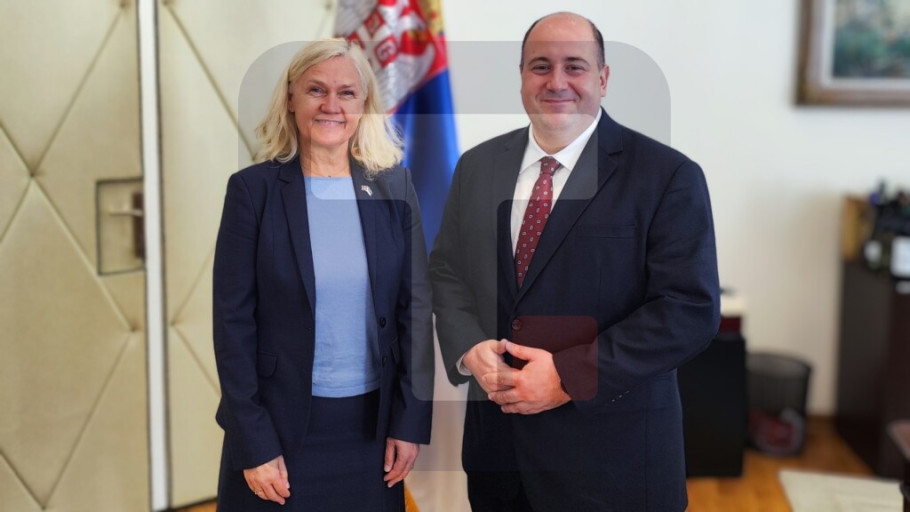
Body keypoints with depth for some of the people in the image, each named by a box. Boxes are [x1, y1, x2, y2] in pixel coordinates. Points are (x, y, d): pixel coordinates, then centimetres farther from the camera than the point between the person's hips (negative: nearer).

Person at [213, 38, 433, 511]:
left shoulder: (394, 186, 0)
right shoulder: (253, 188, -7)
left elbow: (415, 307, 2)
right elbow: (233, 320, -7)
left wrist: (410, 420, -2)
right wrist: (253, 443, -10)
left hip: (373, 422, 2)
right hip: (280, 423, -2)